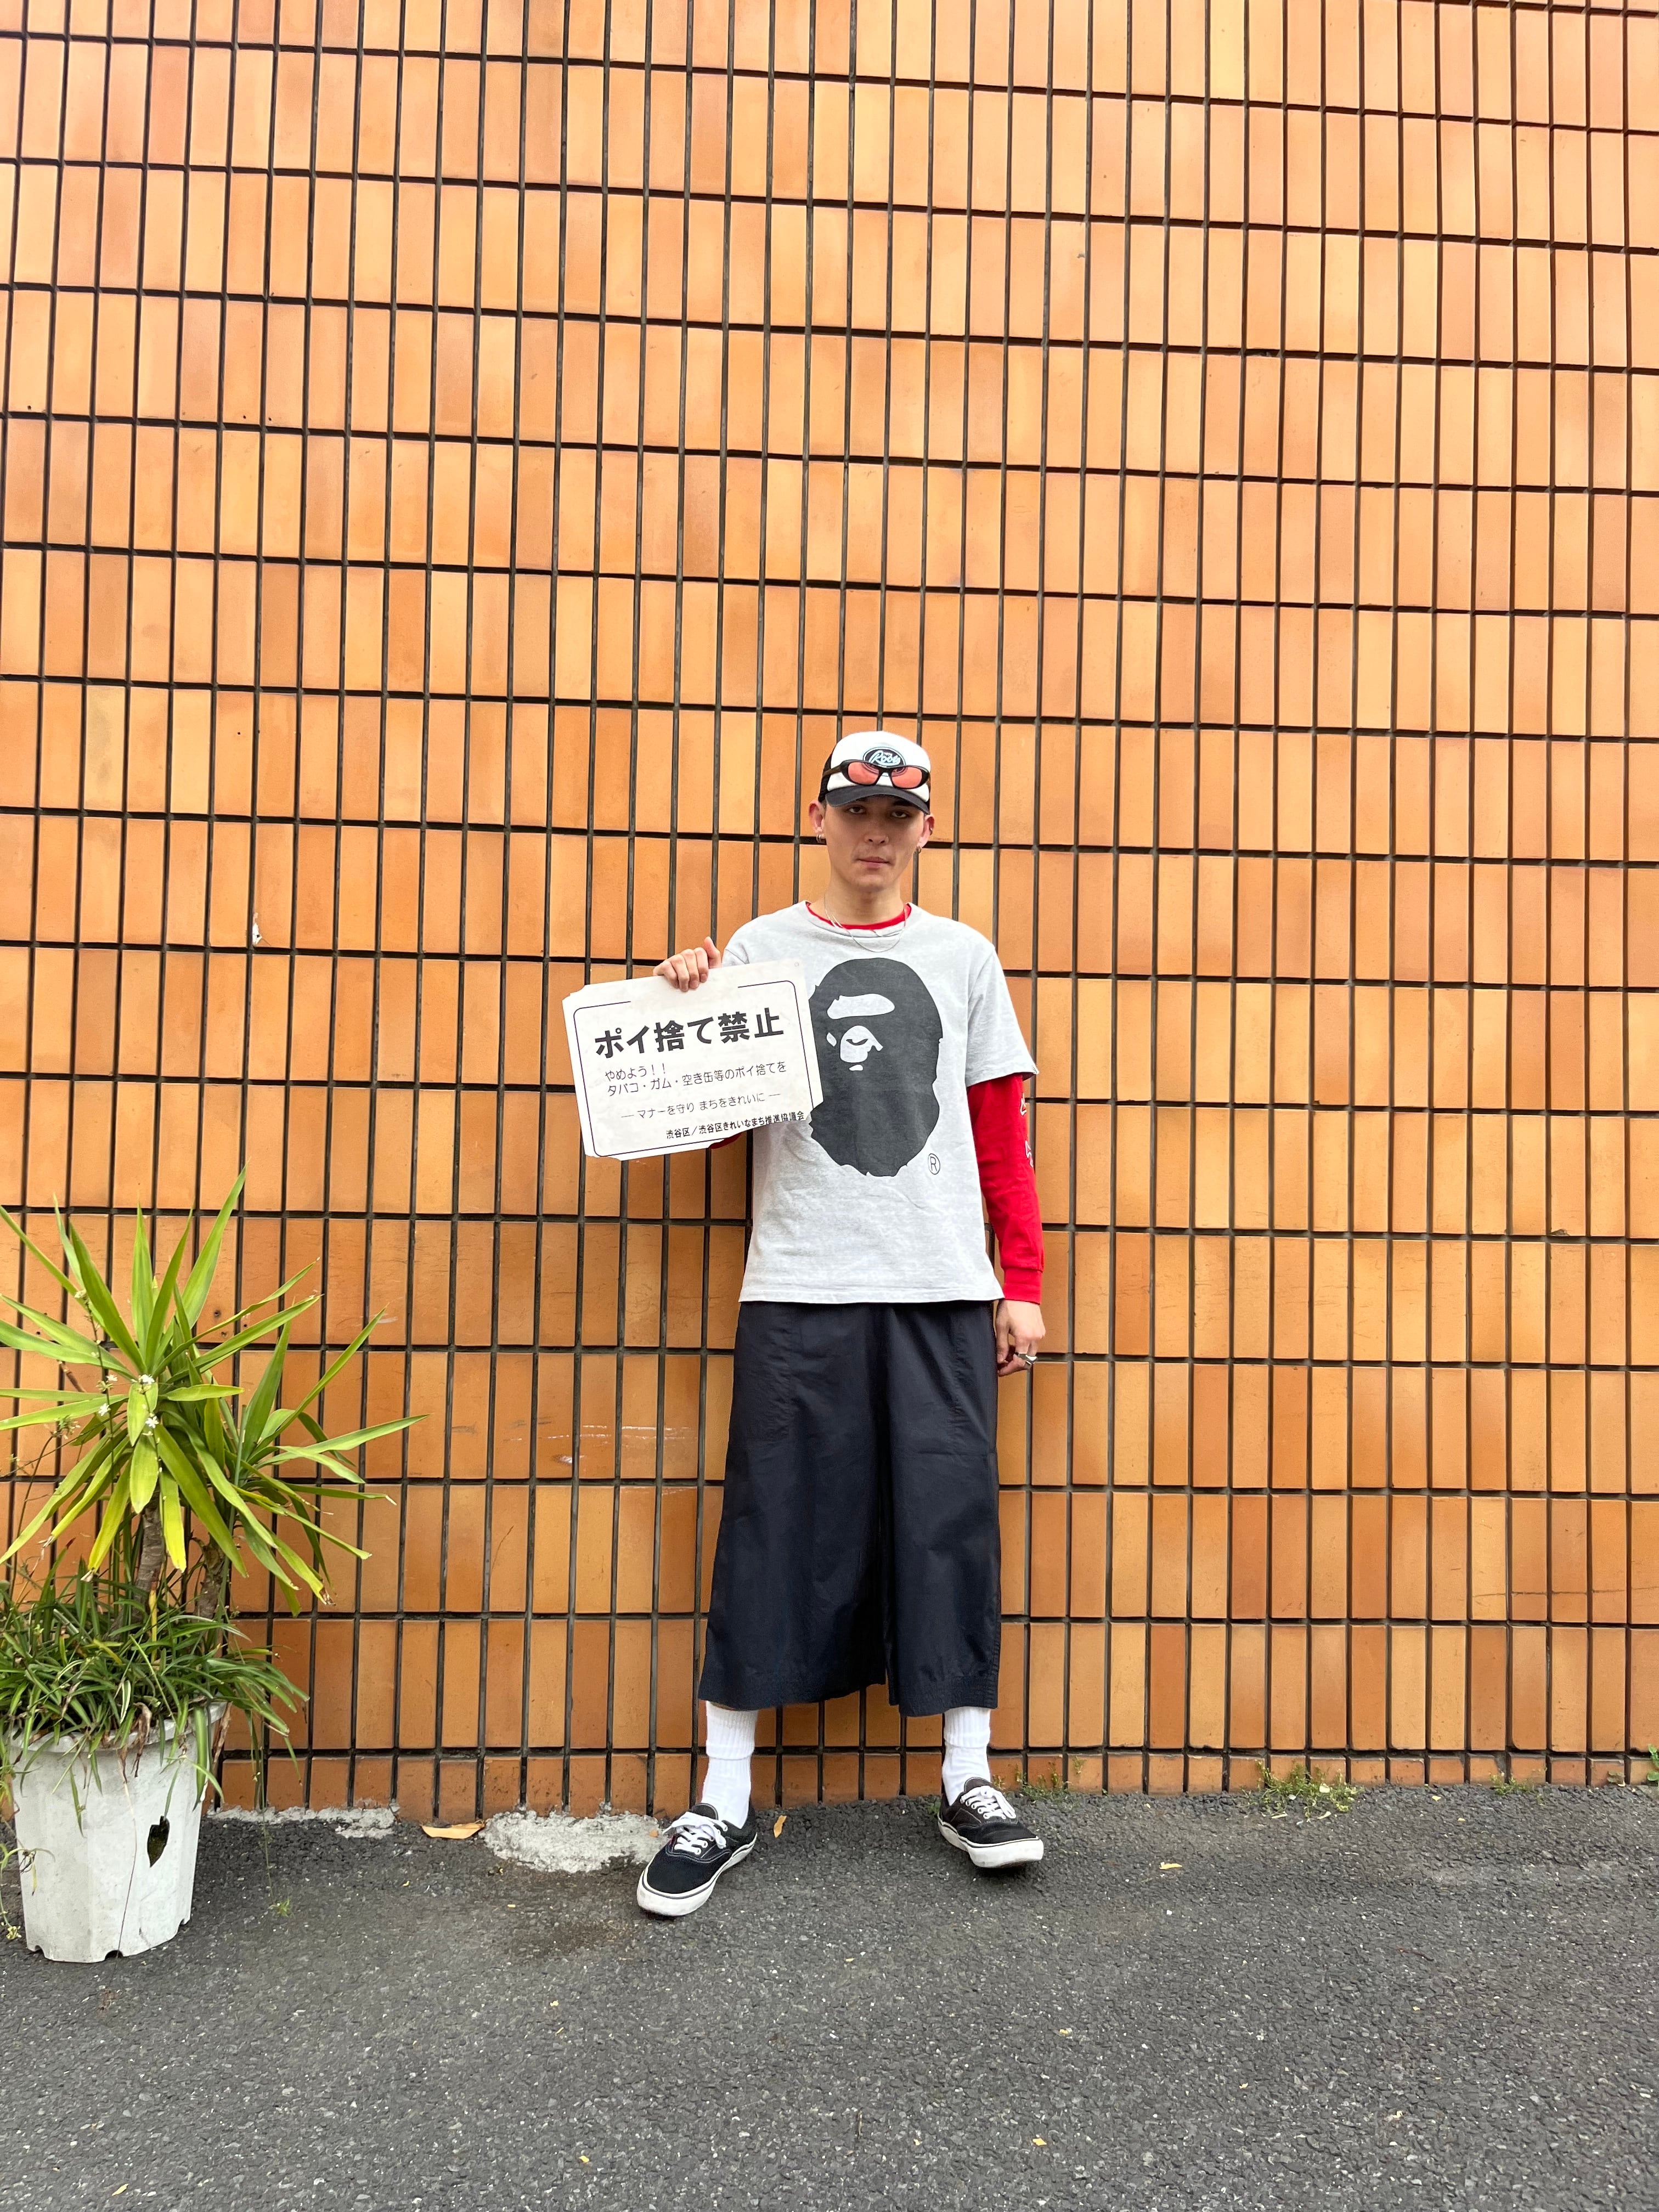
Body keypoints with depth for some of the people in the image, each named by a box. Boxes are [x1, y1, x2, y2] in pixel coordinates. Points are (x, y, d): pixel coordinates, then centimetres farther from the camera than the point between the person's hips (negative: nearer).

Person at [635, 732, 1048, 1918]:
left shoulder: (964, 957, 12)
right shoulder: (757, 950, 8)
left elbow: (1002, 1134, 10)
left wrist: (1024, 1281, 6)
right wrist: (687, 1007, -9)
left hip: (944, 1288, 1)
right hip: (799, 1287, -1)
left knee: (951, 1521, 4)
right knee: (776, 1530, 1)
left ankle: (969, 1779, 20)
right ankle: (725, 1802, 13)